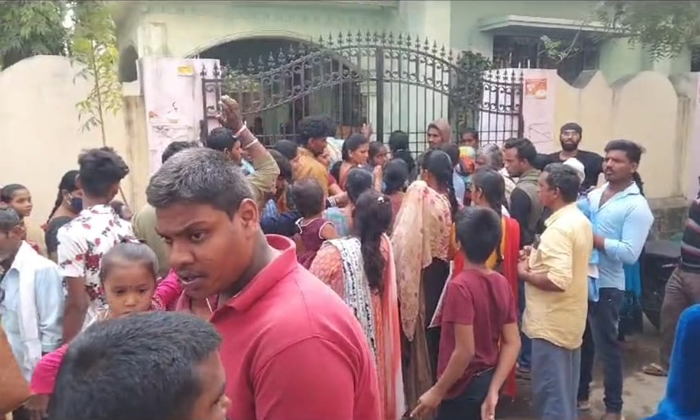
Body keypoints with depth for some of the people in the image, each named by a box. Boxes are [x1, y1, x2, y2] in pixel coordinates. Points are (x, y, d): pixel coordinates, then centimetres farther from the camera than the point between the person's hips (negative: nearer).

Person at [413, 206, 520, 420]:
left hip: (463, 389, -8)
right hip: (487, 383, 8)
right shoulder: (502, 284, -1)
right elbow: (513, 343, -1)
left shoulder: (460, 286, -23)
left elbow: (465, 351, -25)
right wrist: (493, 389, 1)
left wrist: (437, 391, -15)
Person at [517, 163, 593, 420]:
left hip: (552, 322, -10)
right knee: (565, 389, 22)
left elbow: (558, 281, -31)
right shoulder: (581, 221, 6)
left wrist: (525, 274, -16)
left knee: (550, 391, 3)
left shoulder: (559, 229, -24)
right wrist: (539, 255, 9)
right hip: (571, 317, 10)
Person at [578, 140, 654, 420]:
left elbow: (630, 253, -21)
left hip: (606, 286, -6)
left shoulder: (636, 206, -12)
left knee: (606, 346, 8)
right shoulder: (593, 195, 8)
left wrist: (592, 238, -21)